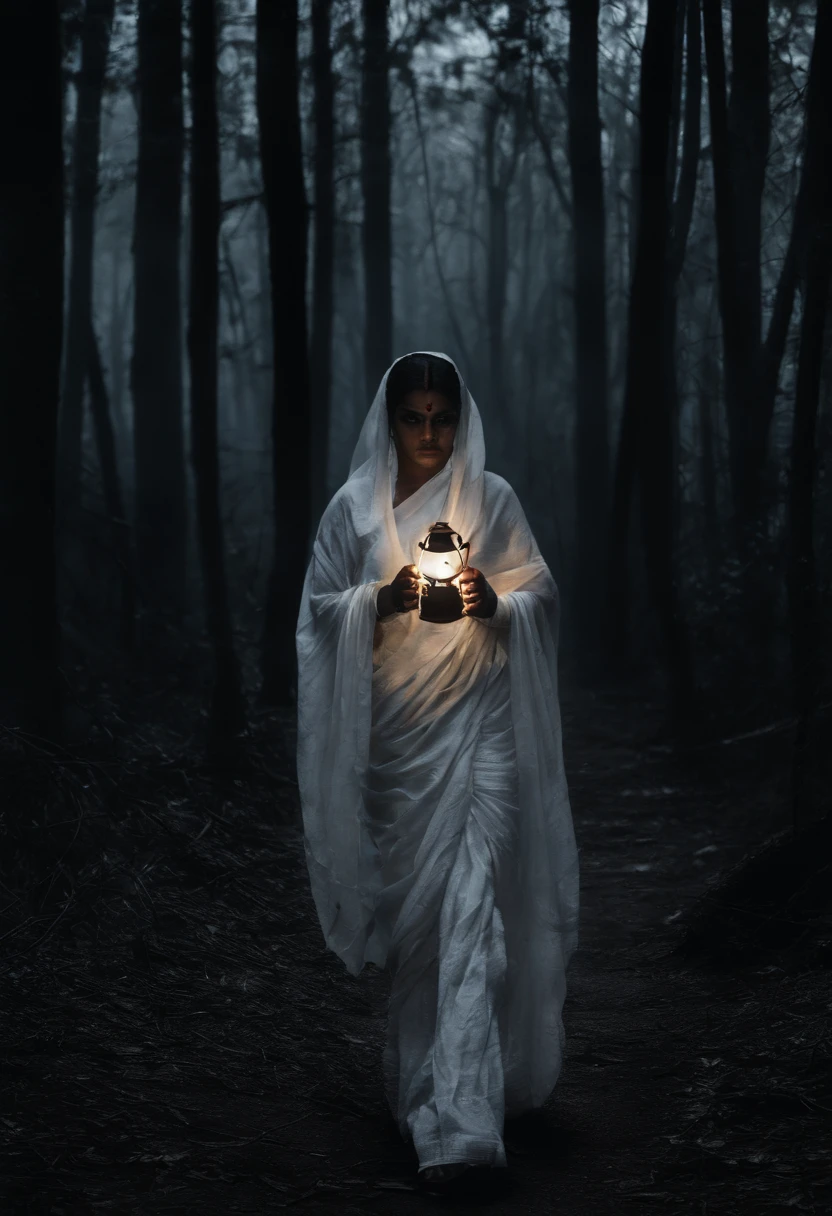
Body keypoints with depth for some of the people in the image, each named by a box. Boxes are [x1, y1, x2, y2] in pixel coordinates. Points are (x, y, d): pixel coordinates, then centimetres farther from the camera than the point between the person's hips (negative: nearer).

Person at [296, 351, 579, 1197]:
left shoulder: (492, 498, 5)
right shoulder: (355, 506, 6)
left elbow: (542, 596, 7)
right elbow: (320, 607, 5)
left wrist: (496, 604, -15)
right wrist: (381, 600, -14)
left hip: (475, 729, -2)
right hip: (392, 731, 2)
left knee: (471, 908, -11)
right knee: (408, 904, 7)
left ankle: (458, 1118, -15)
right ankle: (418, 1082, 27)